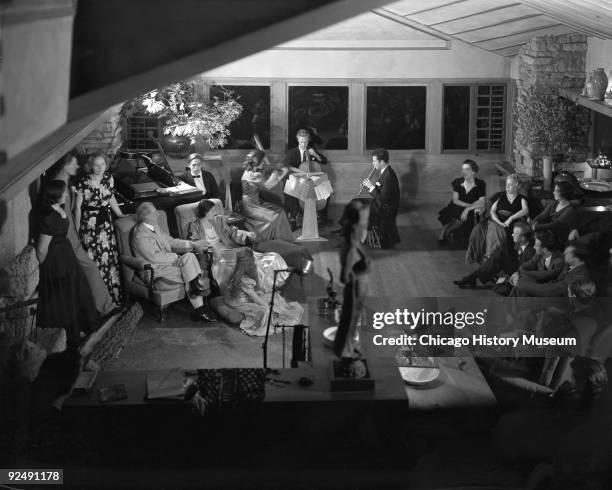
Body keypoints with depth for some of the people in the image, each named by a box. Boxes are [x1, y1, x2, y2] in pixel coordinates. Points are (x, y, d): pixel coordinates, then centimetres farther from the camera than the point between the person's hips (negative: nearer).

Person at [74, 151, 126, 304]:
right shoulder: (84, 182, -12)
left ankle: (114, 294, 16)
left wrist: (121, 215, 23)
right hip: (90, 223, -5)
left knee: (110, 255, 6)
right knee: (95, 258, -3)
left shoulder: (108, 178, 4)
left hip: (106, 222, 5)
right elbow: (78, 206, -8)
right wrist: (77, 229, -8)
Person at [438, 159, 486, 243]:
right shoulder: (458, 182, 1)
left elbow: (481, 203, -13)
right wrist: (470, 204, -15)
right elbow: (455, 200, -4)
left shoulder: (480, 184, -5)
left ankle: (447, 230, -10)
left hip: (472, 211, -2)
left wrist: (468, 208, -26)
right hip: (458, 208, 2)